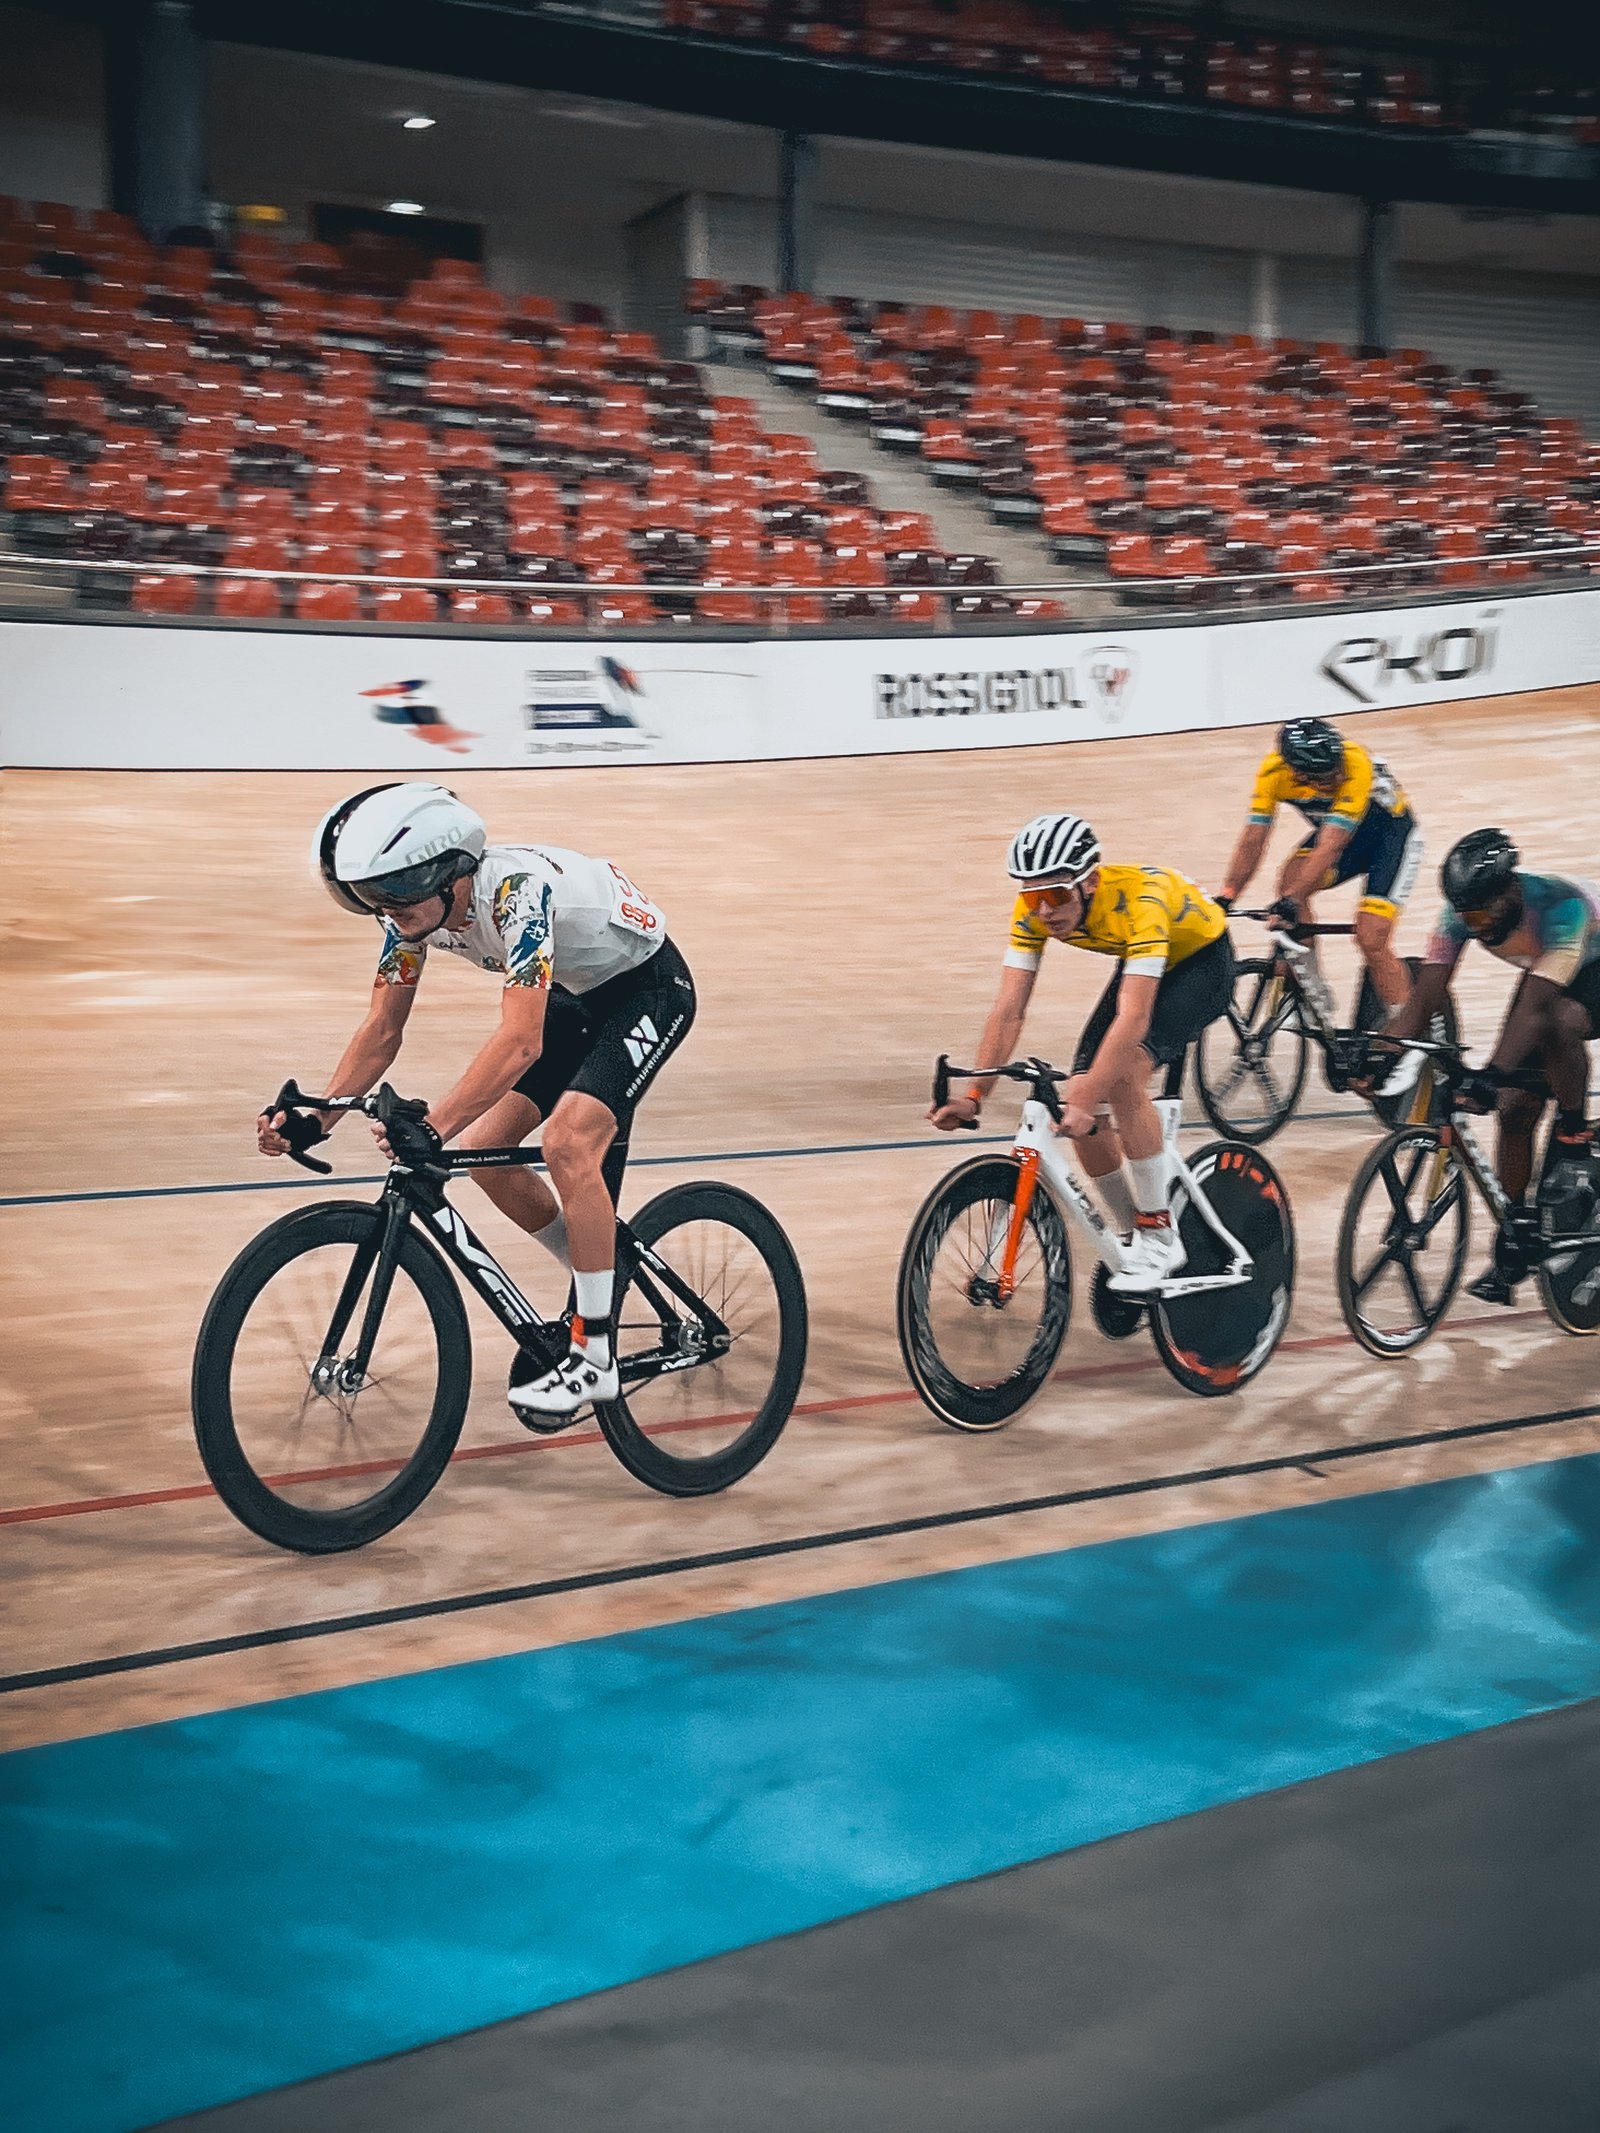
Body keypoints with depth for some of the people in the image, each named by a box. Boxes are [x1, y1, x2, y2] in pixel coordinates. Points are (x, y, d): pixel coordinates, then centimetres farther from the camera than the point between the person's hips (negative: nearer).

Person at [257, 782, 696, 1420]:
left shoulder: (517, 891, -37)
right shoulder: (414, 907, -14)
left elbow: (521, 1041, -45)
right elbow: (382, 1031, -6)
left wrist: (433, 1126, -52)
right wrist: (315, 1120, -17)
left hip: (648, 985, -8)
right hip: (574, 996, 8)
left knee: (568, 1140, -26)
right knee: (483, 1149, -2)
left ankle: (594, 1356, -17)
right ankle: (600, 1285, 18)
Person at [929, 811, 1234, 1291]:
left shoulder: (1138, 899, -40)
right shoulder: (1035, 909, -22)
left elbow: (1133, 1018, -47)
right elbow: (1009, 1010, -22)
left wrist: (1085, 1101, -53)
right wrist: (973, 1095, -32)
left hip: (1201, 960, -6)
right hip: (1141, 964, 6)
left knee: (1124, 1073, -30)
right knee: (1078, 1107, -7)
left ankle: (1160, 1236, -18)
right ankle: (1130, 1235, 14)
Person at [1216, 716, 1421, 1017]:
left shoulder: (1356, 764, -37)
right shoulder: (1274, 770, -24)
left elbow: (1330, 846, -41)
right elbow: (1253, 840, -21)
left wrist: (1292, 899, -48)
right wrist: (1226, 897, -30)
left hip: (1391, 831, -5)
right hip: (1335, 830, 5)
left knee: (1371, 941, -17)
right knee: (1292, 879, -23)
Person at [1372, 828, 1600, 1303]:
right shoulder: (1463, 913, -23)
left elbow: (1534, 1007, -47)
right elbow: (1423, 1001, -25)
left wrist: (1489, 1076, -58)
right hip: (1544, 972, 6)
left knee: (1558, 1023, -38)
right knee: (1514, 1108, -6)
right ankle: (1514, 1237, 8)